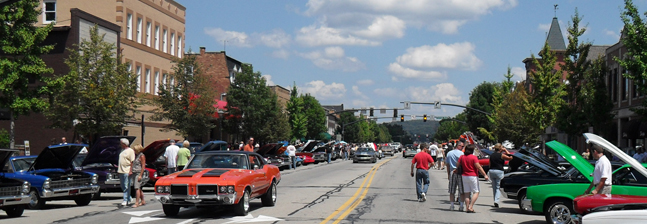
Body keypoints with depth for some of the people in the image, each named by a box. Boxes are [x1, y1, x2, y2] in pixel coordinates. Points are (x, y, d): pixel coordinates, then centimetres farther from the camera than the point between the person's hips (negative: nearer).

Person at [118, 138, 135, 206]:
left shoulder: (130, 151, -8)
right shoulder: (122, 150, 17)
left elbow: (132, 162, -12)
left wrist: (131, 171, -18)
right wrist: (118, 169, 17)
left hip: (127, 172, -8)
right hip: (120, 171, 8)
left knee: (126, 187, -5)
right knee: (123, 186, 12)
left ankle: (126, 200, -3)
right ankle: (128, 198, 24)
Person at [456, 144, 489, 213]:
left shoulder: (462, 157, 5)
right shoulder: (473, 157, -11)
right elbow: (478, 167, -14)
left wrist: (455, 171, 27)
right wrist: (485, 175, -11)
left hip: (464, 176, 6)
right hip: (473, 176, -6)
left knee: (466, 193, 9)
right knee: (476, 192, 1)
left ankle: (467, 207, 6)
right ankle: (470, 207, -11)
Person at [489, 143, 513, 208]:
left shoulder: (491, 155, 10)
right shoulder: (501, 155, -8)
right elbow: (510, 158, -5)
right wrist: (506, 150, 2)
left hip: (491, 171, 5)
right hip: (499, 171, -5)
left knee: (494, 187, 14)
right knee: (498, 187, -3)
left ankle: (495, 201, 18)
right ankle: (496, 201, -17)